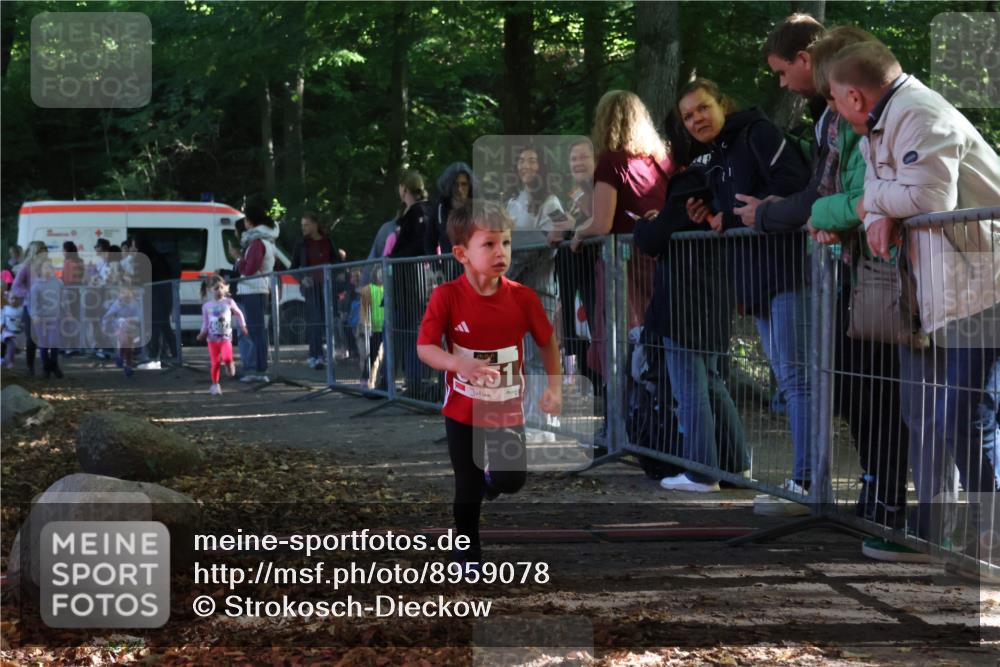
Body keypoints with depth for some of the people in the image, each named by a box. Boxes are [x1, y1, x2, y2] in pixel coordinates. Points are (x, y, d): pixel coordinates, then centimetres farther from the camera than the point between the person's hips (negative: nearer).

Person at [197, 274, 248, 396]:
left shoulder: (229, 302, 1)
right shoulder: (207, 306, 2)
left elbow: (238, 314, 14)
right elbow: (205, 323, 7)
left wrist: (243, 326, 8)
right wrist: (203, 333, -8)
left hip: (226, 337, -1)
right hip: (213, 338, 1)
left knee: (227, 358, -23)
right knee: (215, 363, 0)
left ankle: (229, 364, 13)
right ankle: (215, 385, 13)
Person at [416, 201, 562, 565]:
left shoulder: (522, 297, -14)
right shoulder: (446, 296, -19)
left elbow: (547, 341, 1)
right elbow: (425, 347, -19)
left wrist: (555, 387, -3)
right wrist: (459, 364, -36)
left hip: (507, 408, 2)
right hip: (462, 410, -1)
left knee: (512, 479, 4)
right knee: (468, 486, 9)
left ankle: (491, 481, 41)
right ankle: (468, 550, 31)